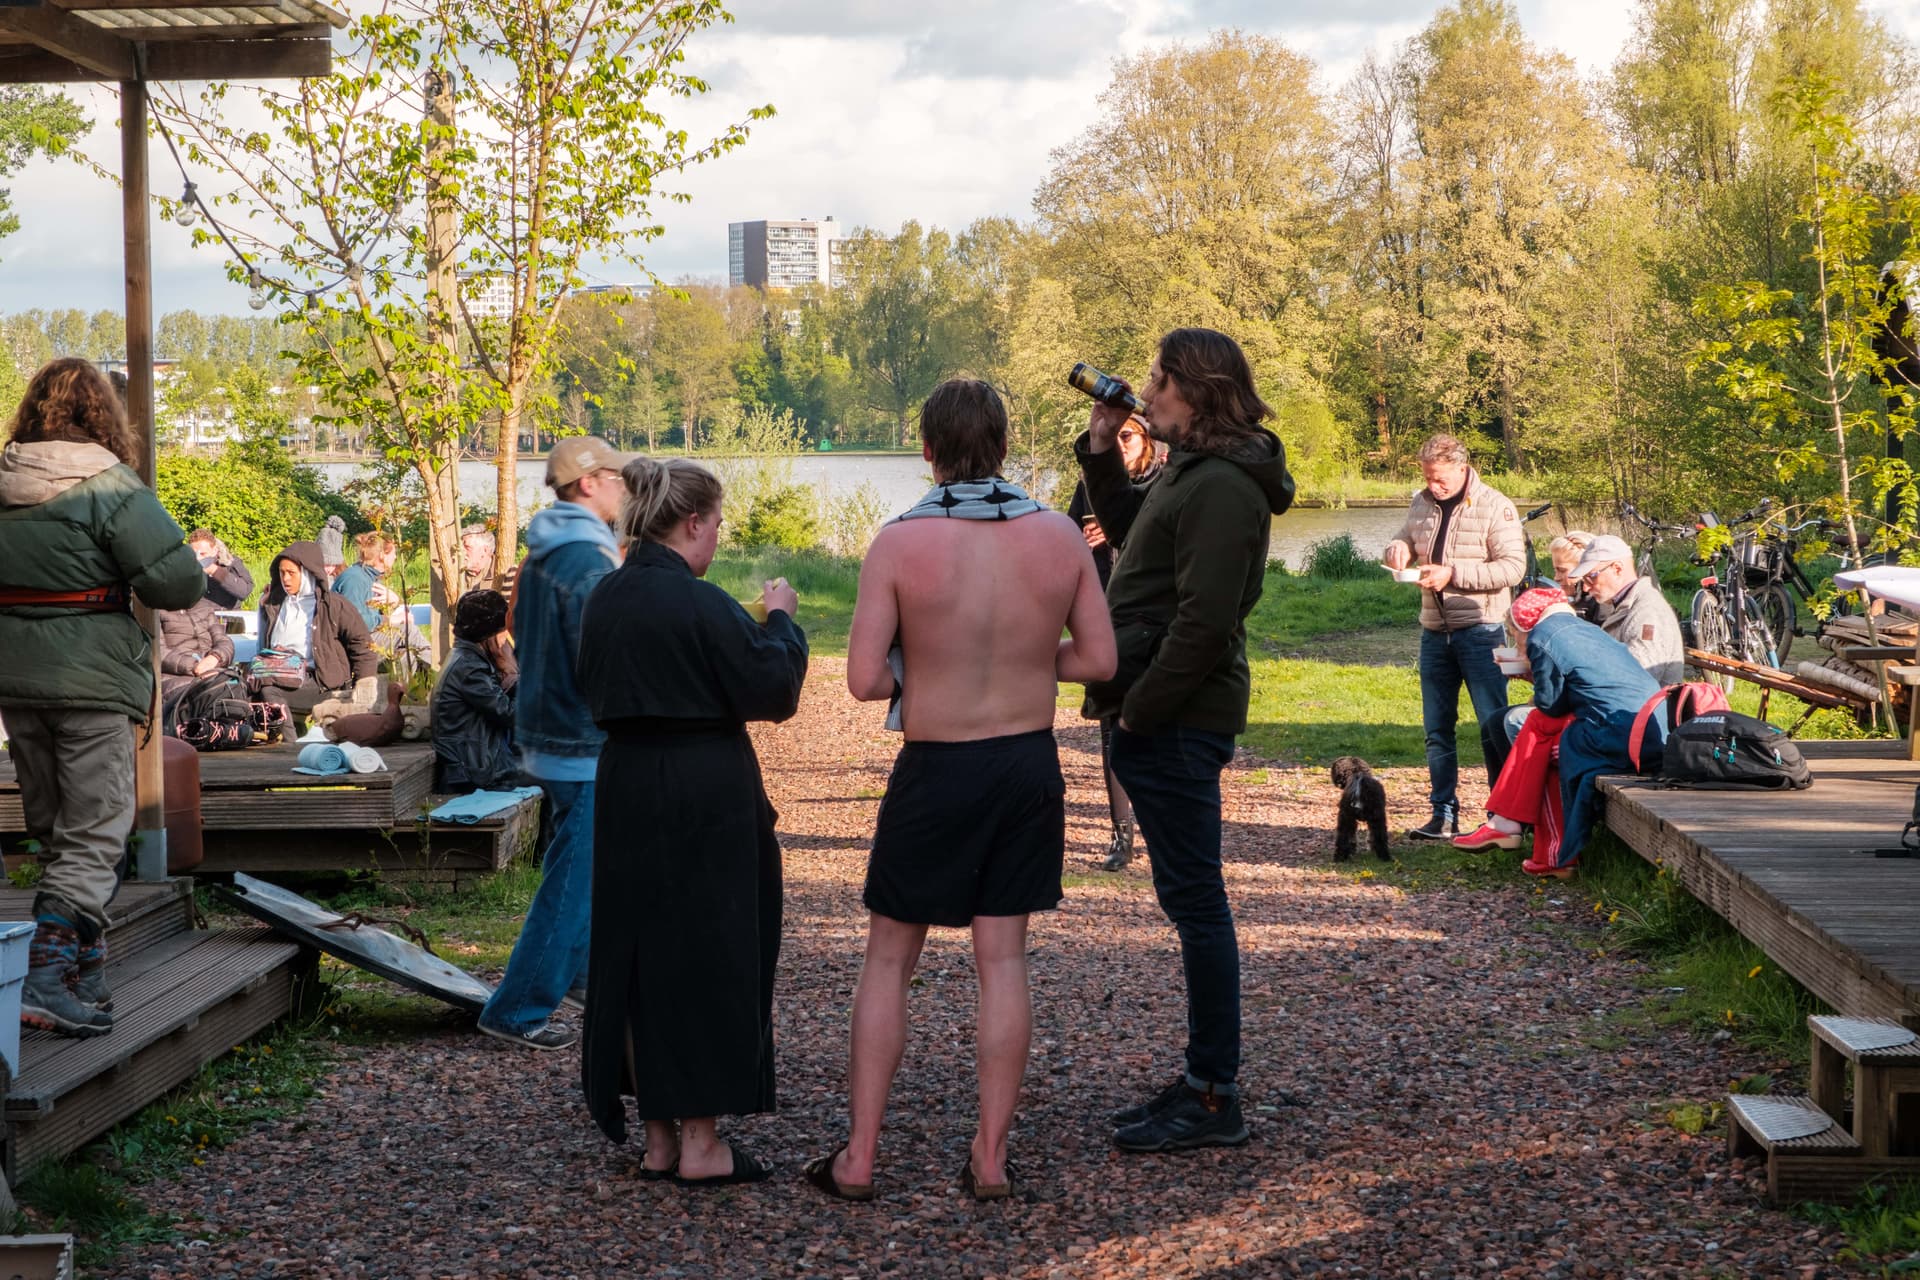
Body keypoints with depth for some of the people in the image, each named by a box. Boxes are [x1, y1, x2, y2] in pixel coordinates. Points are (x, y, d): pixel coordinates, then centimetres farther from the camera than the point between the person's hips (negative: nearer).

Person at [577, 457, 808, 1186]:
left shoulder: (604, 599, 6)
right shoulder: (701, 604, -17)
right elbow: (772, 691, -13)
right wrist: (780, 621, 1)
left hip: (626, 790, 7)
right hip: (706, 799, -7)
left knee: (638, 956, 12)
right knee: (708, 957, 1)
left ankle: (659, 1138, 19)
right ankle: (701, 1144, 5)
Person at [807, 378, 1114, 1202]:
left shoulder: (901, 542, -14)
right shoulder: (1058, 534, -5)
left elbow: (863, 680, -16)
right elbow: (1099, 658, 1)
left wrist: (912, 676, 5)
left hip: (936, 770, -3)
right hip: (1030, 763, 3)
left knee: (888, 960, 9)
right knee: (1003, 958, 9)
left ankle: (858, 1158, 10)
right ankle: (990, 1157, 11)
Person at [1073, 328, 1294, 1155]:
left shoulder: (1220, 488, -17)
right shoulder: (1190, 472, 15)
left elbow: (1202, 622, -22)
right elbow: (1131, 529, 33)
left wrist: (1138, 709, -17)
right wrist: (1100, 451, 20)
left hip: (1178, 721, -11)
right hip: (1167, 716, 11)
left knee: (1194, 899, -5)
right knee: (1191, 898, 14)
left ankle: (1215, 1101, 1)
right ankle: (1204, 1080, 23)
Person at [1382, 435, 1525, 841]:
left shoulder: (1494, 507, -9)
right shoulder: (1422, 504, 9)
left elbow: (1513, 567, -15)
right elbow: (1406, 540, 24)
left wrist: (1452, 573, -20)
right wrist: (1398, 549, -1)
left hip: (1480, 629, -6)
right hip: (1435, 631, 6)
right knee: (1437, 728, 8)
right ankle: (1443, 815, 15)